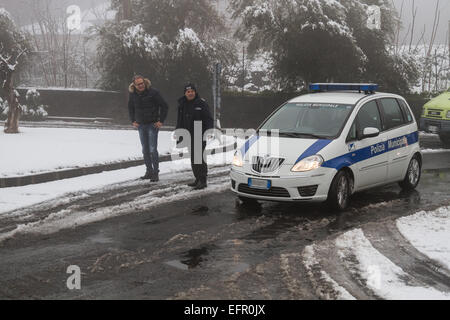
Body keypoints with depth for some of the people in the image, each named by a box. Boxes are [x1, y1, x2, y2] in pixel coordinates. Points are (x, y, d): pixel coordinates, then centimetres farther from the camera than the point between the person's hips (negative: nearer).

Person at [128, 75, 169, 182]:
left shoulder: (153, 92, -13)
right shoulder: (133, 94, 1)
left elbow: (165, 106, -6)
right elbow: (130, 107, 21)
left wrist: (161, 121, -9)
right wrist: (133, 121, 13)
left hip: (153, 125, -5)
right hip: (141, 125, 5)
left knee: (153, 149, -10)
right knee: (145, 150, 9)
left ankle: (155, 173, -5)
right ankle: (149, 171, 18)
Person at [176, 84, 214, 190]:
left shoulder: (201, 103, -7)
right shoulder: (182, 104, 12)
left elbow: (209, 119, -8)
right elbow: (180, 120, 20)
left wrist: (209, 131, -21)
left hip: (200, 136, -7)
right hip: (189, 135, 7)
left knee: (198, 157, -12)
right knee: (193, 158, 12)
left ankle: (203, 180, -9)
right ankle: (198, 179, 22)